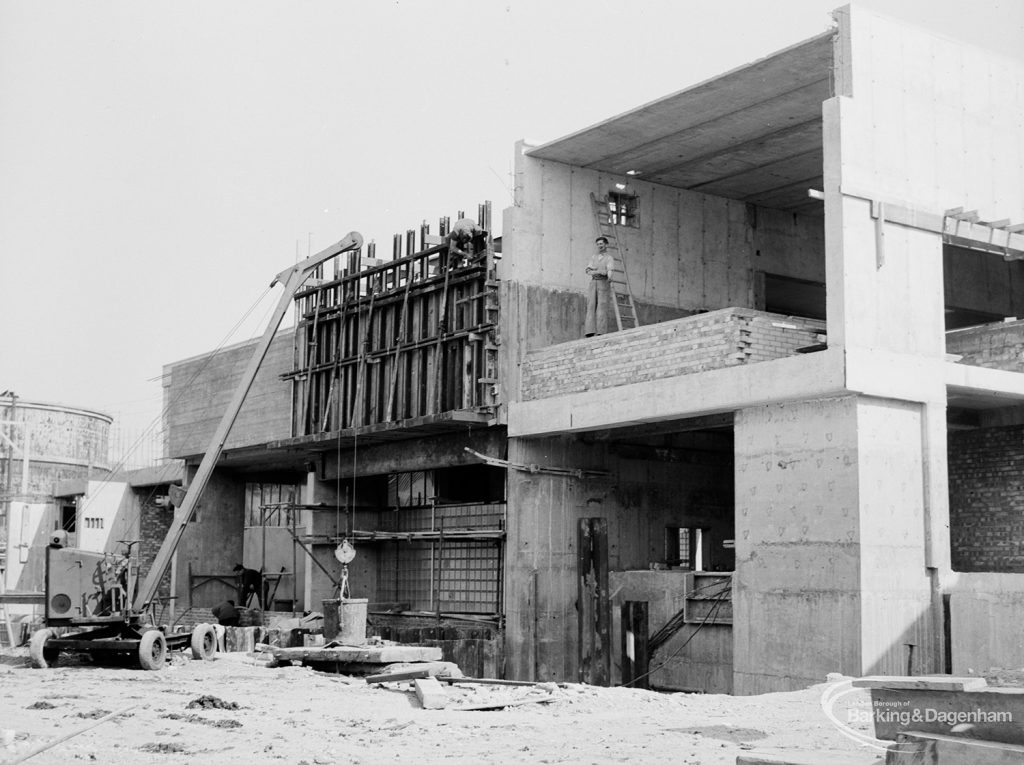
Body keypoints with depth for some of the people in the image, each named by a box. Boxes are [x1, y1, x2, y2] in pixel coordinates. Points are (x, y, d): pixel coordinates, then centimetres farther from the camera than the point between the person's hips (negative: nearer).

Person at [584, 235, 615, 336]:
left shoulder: (609, 258, 3)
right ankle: (590, 331, -14)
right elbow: (588, 271, 8)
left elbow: (609, 271, -15)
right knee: (591, 306, -7)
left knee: (602, 308, -11)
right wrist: (600, 271, -10)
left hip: (604, 283, -4)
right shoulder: (594, 257, 19)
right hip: (593, 283, 4)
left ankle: (601, 333, -16)